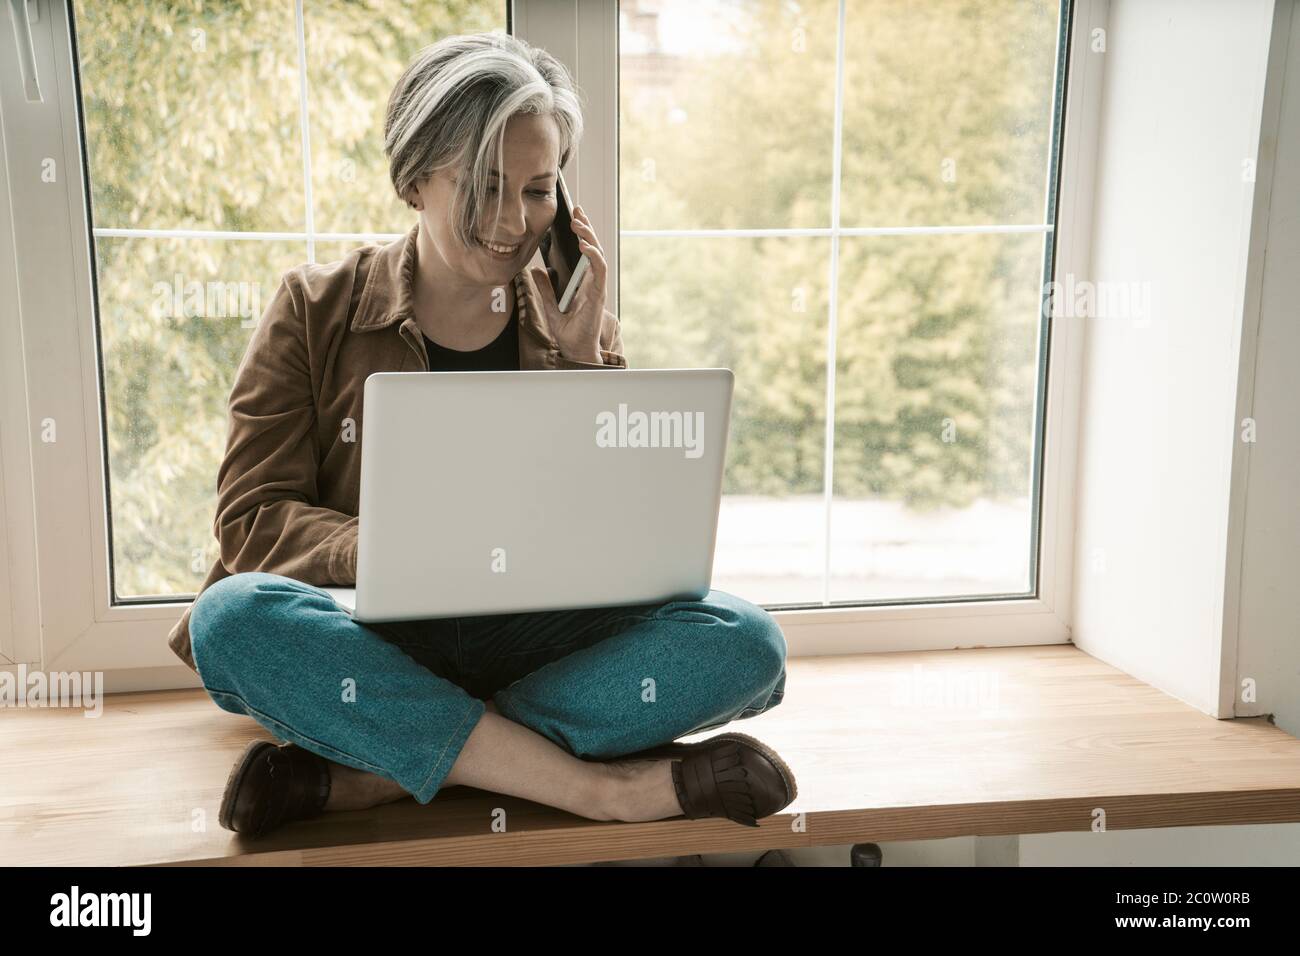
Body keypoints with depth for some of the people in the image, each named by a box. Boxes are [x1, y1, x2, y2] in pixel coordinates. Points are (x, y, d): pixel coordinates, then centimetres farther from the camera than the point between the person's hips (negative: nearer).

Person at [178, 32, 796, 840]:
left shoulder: (578, 324, 7)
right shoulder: (315, 311, 2)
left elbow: (631, 537, 3)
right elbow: (252, 516, -3)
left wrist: (582, 359, -8)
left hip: (536, 642, 2)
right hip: (376, 642, -1)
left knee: (747, 641, -23)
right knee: (231, 616, -32)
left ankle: (362, 773, -26)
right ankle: (604, 788, -29)